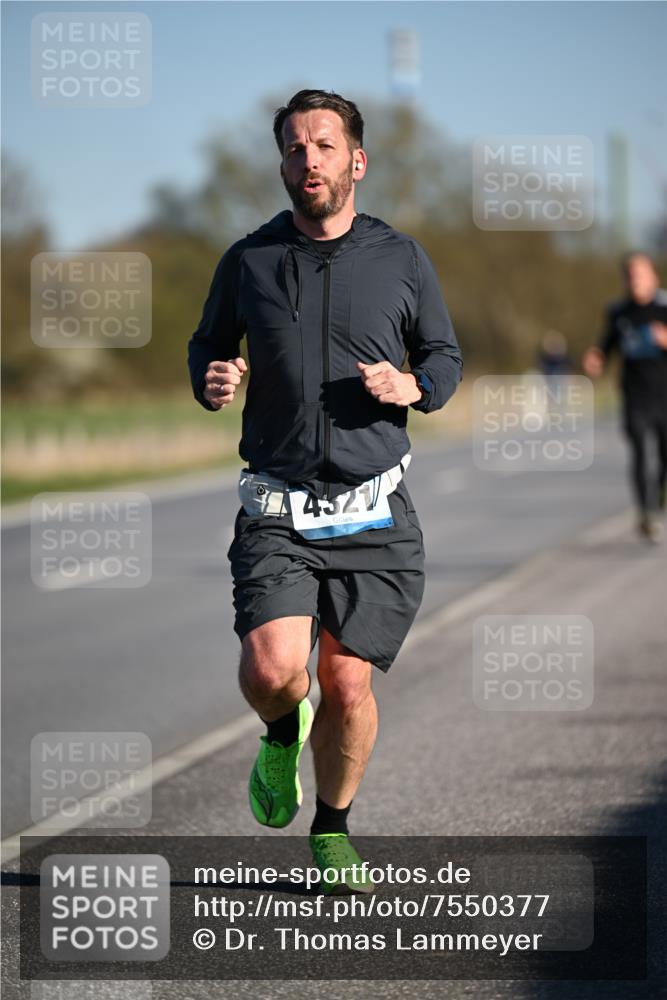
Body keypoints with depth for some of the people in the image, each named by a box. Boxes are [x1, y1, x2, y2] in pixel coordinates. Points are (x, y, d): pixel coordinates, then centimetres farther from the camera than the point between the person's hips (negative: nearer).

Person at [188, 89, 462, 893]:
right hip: (277, 510, 0)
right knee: (273, 669, -19)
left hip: (374, 511, 1)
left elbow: (444, 356, 14)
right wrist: (210, 383, -6)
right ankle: (284, 734, 18)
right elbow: (206, 345, 18)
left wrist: (412, 388, -8)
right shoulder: (248, 260, 4)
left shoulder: (402, 260, 4)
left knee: (348, 683, -1)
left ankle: (333, 829, 23)